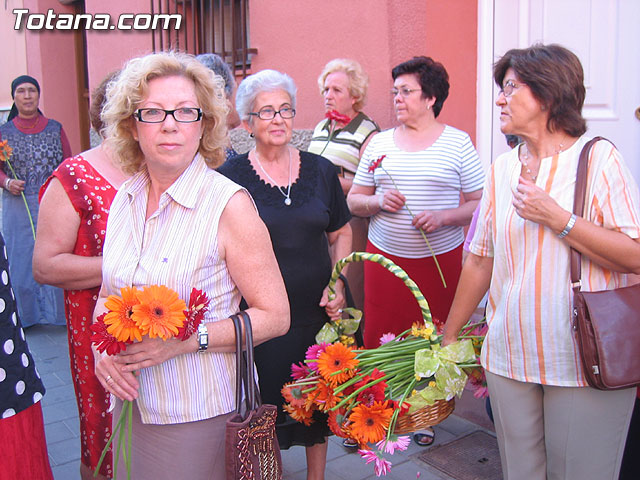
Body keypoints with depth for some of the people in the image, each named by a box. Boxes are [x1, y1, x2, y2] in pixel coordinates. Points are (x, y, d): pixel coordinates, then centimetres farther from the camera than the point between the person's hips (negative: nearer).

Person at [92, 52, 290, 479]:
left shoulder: (229, 204, -15)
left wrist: (184, 340, -22)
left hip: (201, 413, -5)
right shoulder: (125, 197, 2)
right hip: (130, 404, 5)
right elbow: (107, 296, 13)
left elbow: (275, 316, -15)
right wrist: (103, 349, -6)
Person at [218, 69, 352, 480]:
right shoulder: (230, 177, -6)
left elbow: (341, 233, 12)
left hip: (318, 310, 3)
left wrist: (337, 284, -1)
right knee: (270, 405, 8)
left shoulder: (320, 170, 3)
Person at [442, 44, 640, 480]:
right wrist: (449, 335, 14)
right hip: (510, 358, 5)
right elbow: (480, 262, 12)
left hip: (585, 362, -4)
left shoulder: (598, 158, -5)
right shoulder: (502, 169, 9)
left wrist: (555, 217, -16)